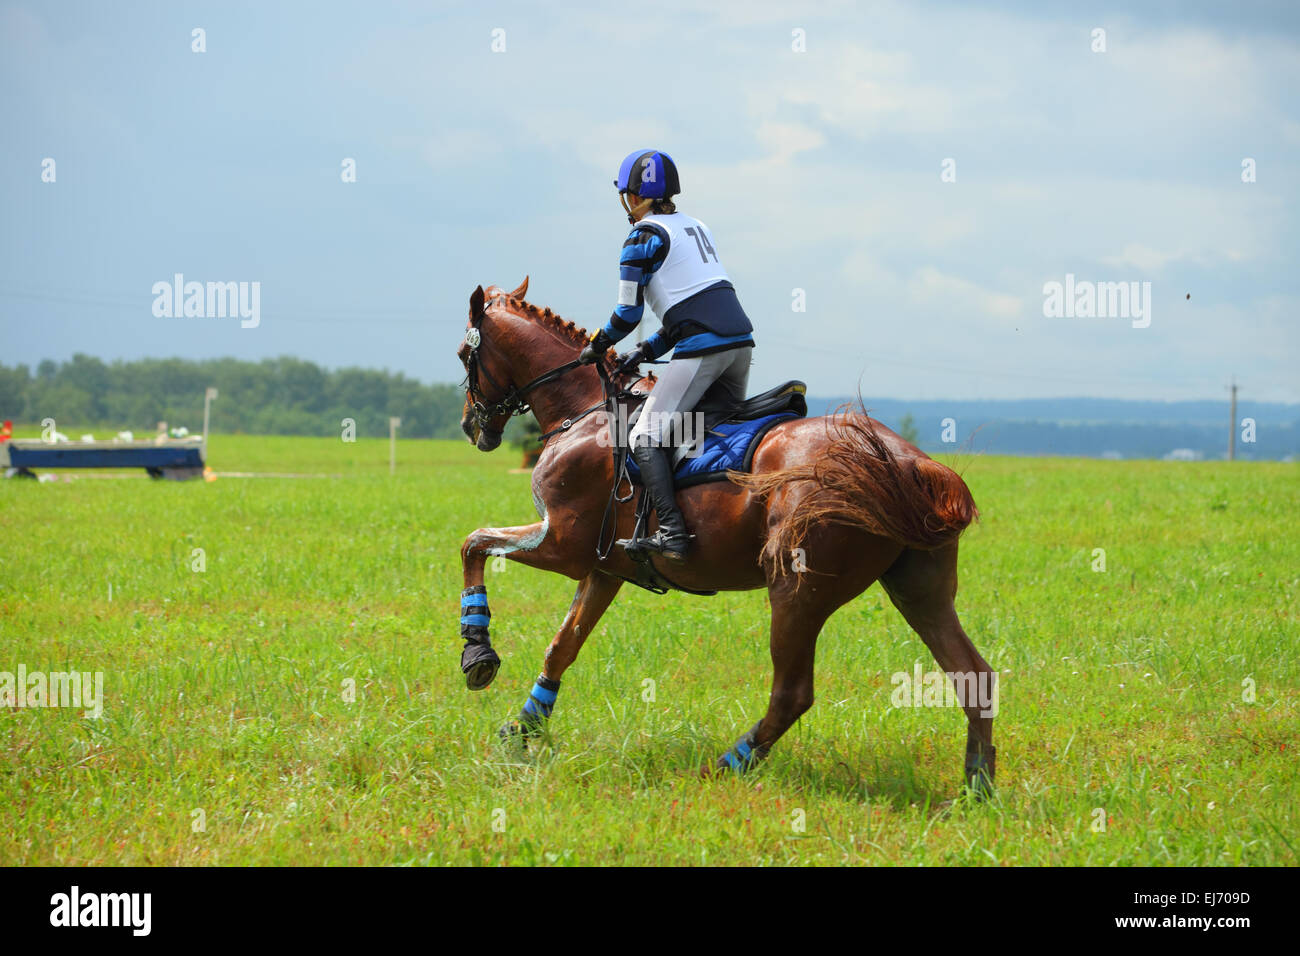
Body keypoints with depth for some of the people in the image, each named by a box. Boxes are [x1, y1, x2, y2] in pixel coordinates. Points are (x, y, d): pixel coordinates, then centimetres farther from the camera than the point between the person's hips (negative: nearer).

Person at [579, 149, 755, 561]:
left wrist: (596, 348, 16)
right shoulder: (695, 226, 22)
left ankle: (672, 533, -19)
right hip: (740, 337, 8)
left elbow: (628, 314, -3)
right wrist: (649, 350, 24)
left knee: (646, 438, -6)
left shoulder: (643, 237, -3)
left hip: (703, 349, -8)